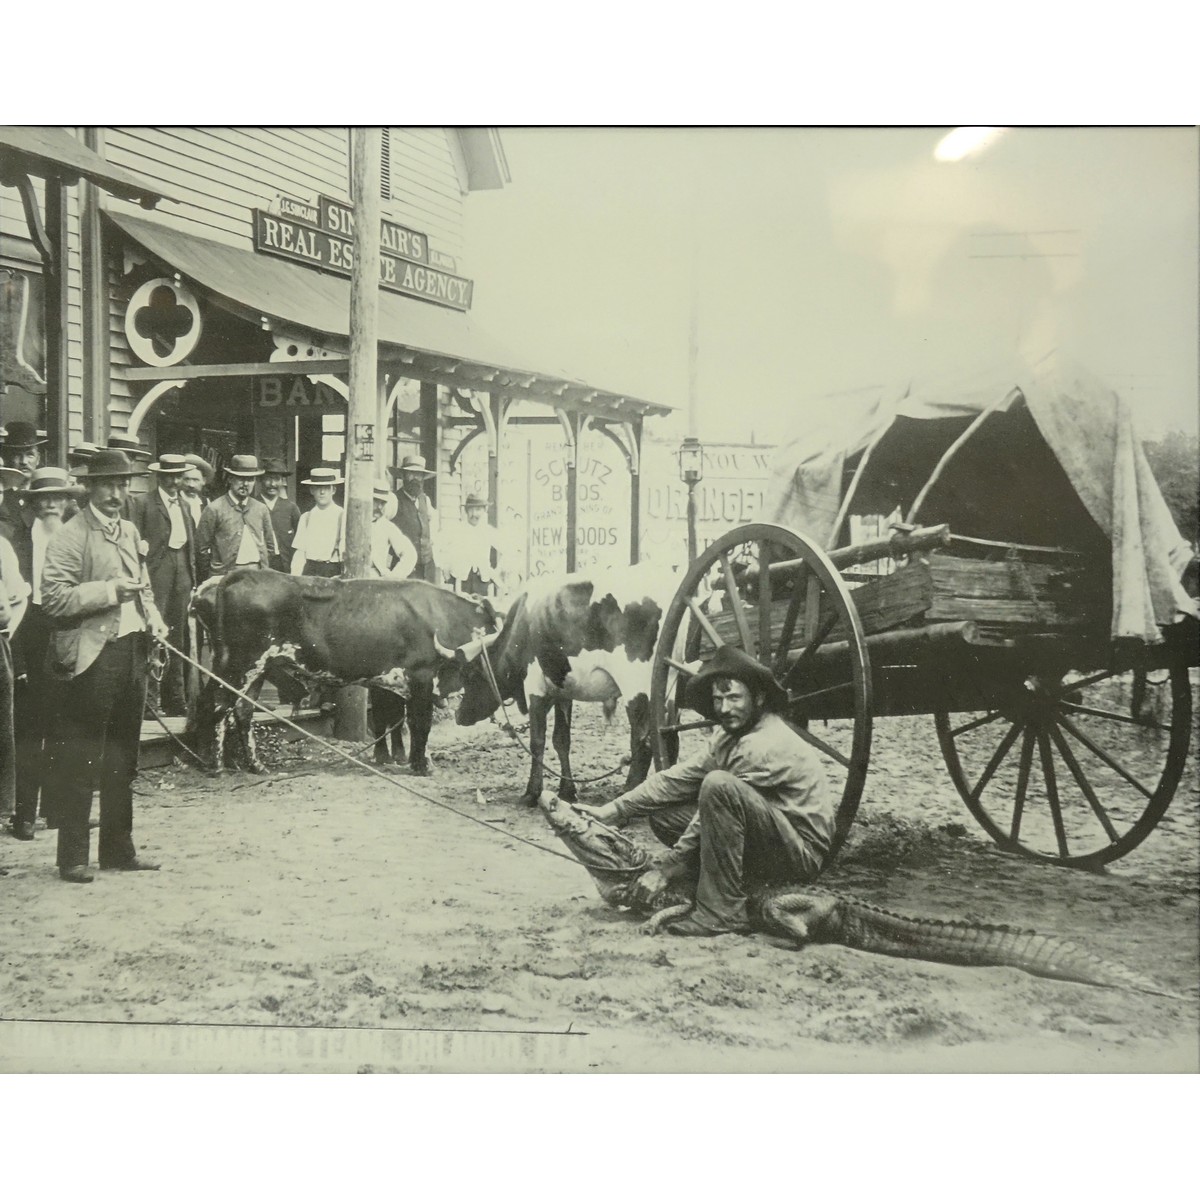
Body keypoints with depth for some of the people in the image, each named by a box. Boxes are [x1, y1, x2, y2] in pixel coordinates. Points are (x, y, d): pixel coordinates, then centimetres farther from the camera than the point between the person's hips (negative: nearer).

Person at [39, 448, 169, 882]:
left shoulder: (130, 532, 15)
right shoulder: (70, 537, -9)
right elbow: (54, 598, -17)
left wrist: (152, 618, 6)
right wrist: (108, 590, -22)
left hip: (133, 652, 8)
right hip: (92, 656, -8)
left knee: (122, 760, 15)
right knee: (80, 762, -2)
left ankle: (118, 849, 26)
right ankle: (72, 858, 7)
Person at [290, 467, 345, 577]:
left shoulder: (342, 515, 0)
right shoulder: (305, 517, 11)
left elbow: (347, 552, -2)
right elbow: (299, 551, 9)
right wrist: (295, 579, -1)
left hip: (333, 571, -2)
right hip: (310, 570, 2)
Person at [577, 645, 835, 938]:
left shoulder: (766, 745, -20)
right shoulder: (728, 737, 7)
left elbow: (717, 808, -20)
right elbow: (678, 778, 3)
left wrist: (664, 869, -16)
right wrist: (611, 811, -6)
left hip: (803, 855, -9)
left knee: (718, 785, -31)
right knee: (663, 812, 0)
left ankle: (722, 912, -23)